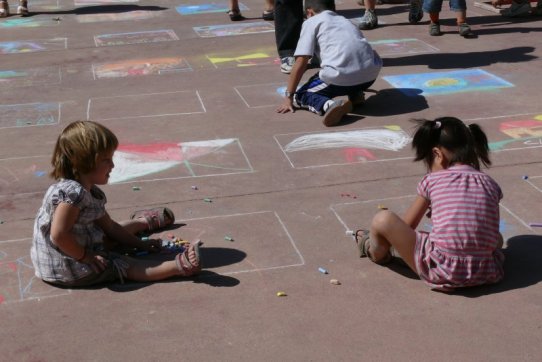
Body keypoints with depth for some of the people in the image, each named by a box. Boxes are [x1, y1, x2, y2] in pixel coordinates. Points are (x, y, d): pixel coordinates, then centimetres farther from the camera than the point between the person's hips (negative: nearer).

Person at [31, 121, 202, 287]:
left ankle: (141, 222, 55)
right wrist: (85, 256, -23)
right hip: (68, 269, -10)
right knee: (128, 265, -15)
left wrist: (140, 244, 13)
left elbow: (108, 226, 14)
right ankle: (179, 265, -19)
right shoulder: (72, 192, -28)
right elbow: (59, 235, -33)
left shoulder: (91, 193, 5)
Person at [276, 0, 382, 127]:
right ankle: (355, 93, 14)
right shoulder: (346, 21, 33)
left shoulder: (311, 22, 15)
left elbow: (301, 64, 7)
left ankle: (329, 105, -15)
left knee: (301, 95, 15)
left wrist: (289, 97, 14)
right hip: (371, 73, 6)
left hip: (340, 76, -6)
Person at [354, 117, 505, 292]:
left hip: (439, 271, -4)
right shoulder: (490, 184, 10)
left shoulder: (432, 181, 3)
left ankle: (377, 252, 35)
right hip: (485, 273, 4)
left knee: (382, 219, 1)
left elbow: (406, 226, 14)